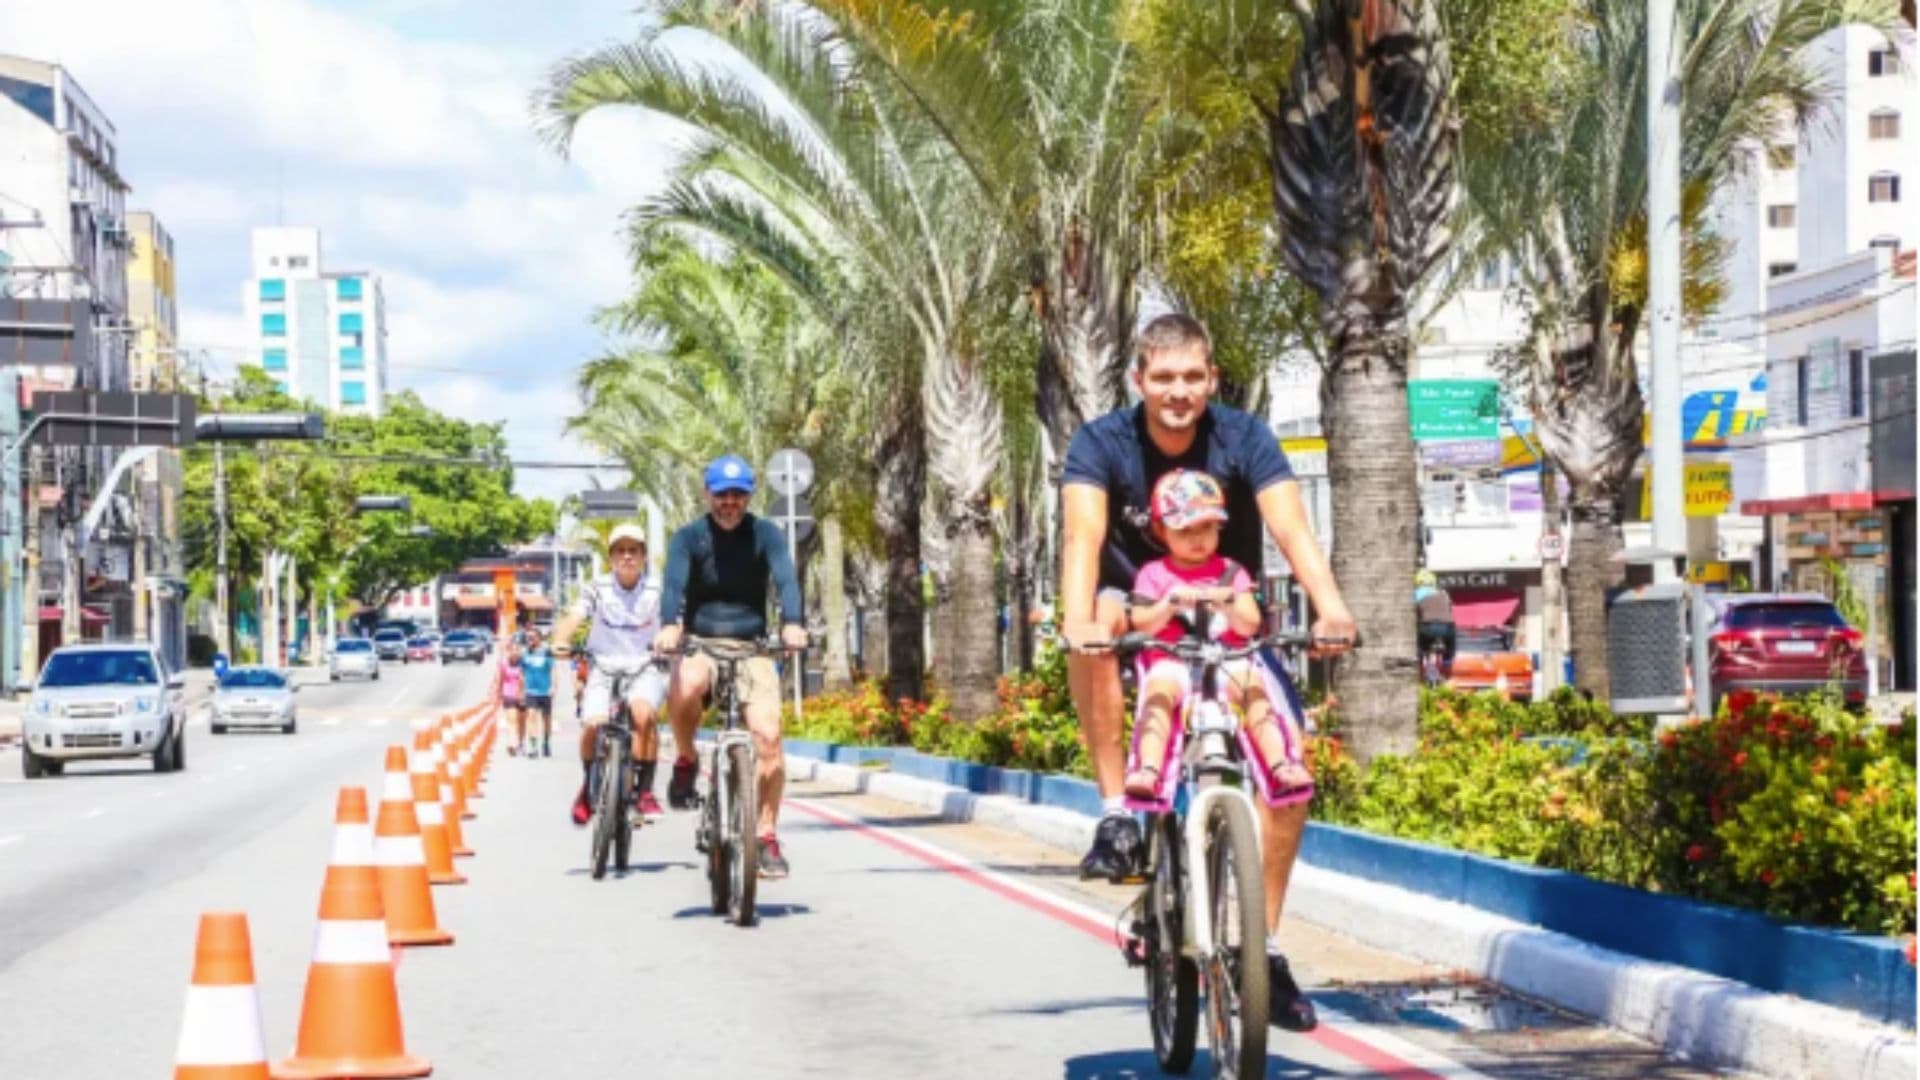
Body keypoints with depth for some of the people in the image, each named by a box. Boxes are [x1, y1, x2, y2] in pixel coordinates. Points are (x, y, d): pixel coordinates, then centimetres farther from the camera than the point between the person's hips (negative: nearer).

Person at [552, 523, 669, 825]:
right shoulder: (598, 589, 1)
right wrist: (560, 641, -31)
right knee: (592, 724, -20)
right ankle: (588, 786, 10)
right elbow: (574, 618, -10)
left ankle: (644, 789, -19)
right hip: (604, 668, 1)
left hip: (645, 668, -1)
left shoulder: (656, 591, 0)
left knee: (643, 713, -32)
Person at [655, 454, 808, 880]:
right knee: (684, 688, -36)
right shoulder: (689, 538, -4)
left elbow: (785, 579, -19)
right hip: (699, 647, -1)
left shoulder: (765, 535, -2)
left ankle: (767, 836, -3)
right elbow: (673, 583, -21)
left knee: (768, 736, -18)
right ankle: (686, 761, -7)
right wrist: (669, 626, -42)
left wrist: (793, 624, -40)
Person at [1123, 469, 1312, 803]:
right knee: (1160, 689, -34)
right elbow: (1141, 623, 0)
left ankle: (1281, 764, -42)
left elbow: (1250, 624, 4)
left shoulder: (1231, 573, 17)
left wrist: (1229, 603, -16)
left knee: (1253, 685, -30)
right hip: (1172, 662, -1)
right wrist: (1170, 604, -18)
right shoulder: (1154, 574, 14)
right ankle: (1148, 770, -50)